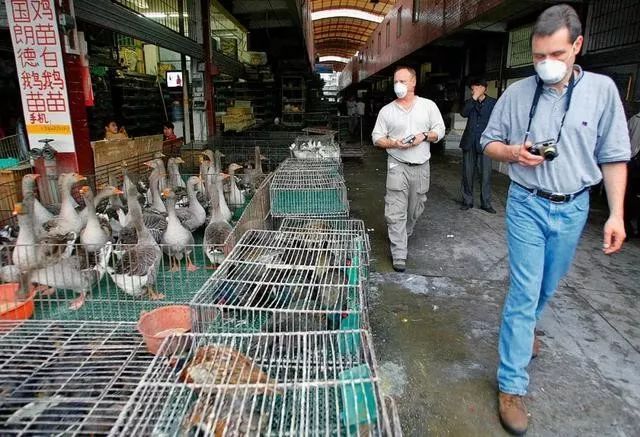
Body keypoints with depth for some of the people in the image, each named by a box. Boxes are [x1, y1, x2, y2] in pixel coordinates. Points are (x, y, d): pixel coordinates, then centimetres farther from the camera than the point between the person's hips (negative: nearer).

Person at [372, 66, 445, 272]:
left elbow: (440, 130, 6)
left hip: (421, 166, 2)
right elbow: (377, 137, 3)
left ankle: (401, 236, 39)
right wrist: (394, 143, -16)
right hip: (397, 166, -2)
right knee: (396, 211, -8)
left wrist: (424, 136, -14)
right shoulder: (386, 110, 3)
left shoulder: (428, 106, 5)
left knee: (415, 208, 13)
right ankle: (399, 255, -3)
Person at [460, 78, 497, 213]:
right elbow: (464, 113, -8)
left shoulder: (492, 102, 6)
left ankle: (486, 203, 5)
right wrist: (474, 98, -10)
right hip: (469, 142, 3)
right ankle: (467, 201, 15)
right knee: (467, 174, 5)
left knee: (485, 175, -3)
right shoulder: (470, 102, 13)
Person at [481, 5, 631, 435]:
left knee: (547, 287, 19)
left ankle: (526, 327, 49)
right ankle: (512, 385, 6)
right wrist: (514, 152, -17)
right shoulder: (517, 93, -3)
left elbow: (613, 157, 0)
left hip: (573, 207, 2)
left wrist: (616, 214, -5)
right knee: (524, 292, -4)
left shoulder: (602, 90, -3)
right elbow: (489, 142, 5)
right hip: (528, 205, -2)